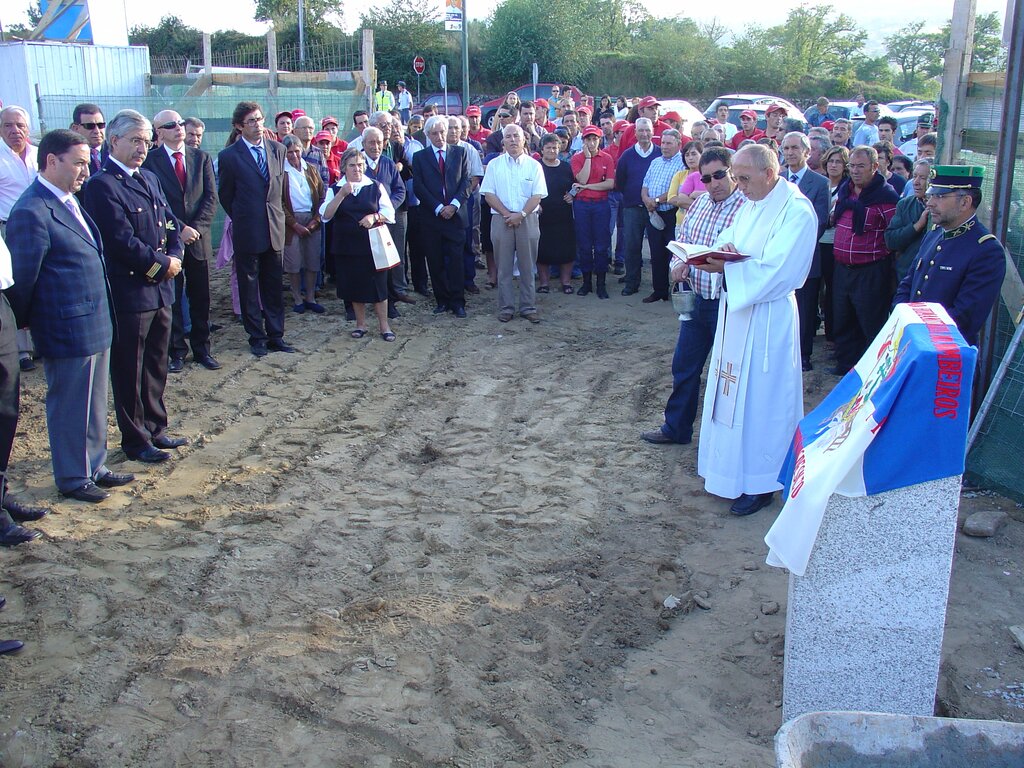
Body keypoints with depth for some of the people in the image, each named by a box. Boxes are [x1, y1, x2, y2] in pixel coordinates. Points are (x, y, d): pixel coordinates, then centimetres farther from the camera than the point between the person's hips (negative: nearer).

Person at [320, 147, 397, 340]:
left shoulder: (376, 187, 4)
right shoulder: (335, 190, 5)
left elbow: (390, 213, 2)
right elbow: (325, 215, -7)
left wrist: (374, 217, -17)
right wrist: (341, 195, -17)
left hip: (373, 244, -1)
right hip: (347, 246, 1)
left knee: (378, 284, -2)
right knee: (354, 285, 7)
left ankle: (384, 324, 8)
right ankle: (360, 323, 21)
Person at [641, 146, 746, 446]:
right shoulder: (698, 204, 8)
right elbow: (682, 241, 16)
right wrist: (679, 263, -4)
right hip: (697, 299, 7)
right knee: (684, 366, 16)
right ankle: (676, 428, 31)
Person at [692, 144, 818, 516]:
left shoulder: (796, 211, -16)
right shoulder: (752, 203, 11)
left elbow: (778, 273, -22)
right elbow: (729, 243, 15)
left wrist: (728, 267, -23)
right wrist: (720, 252, -7)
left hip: (767, 319, -9)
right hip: (736, 310, 9)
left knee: (761, 396, 1)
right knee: (734, 391, 16)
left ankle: (760, 482, 13)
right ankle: (732, 465, 30)